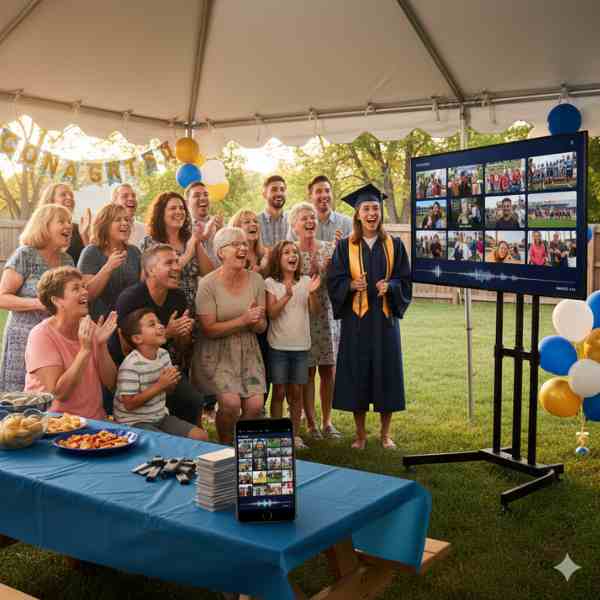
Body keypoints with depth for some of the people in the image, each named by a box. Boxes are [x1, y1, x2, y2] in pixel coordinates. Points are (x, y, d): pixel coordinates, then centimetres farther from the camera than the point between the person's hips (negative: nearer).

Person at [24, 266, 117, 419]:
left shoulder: (90, 328, 3)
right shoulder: (41, 335, -11)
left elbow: (110, 383, 1)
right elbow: (58, 394, -19)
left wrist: (102, 346, -13)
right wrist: (85, 350, -24)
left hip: (95, 418, 4)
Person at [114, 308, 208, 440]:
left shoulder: (163, 354, 3)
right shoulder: (131, 365, -21)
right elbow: (129, 404, -22)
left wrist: (172, 381, -10)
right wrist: (159, 385, -23)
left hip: (160, 416, 7)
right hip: (134, 423, -7)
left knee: (201, 436, -4)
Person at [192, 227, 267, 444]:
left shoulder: (255, 280, 2)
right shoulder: (208, 284, -11)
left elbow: (261, 327, 7)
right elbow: (209, 330, -13)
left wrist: (256, 321, -17)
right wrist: (243, 320, -21)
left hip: (248, 351, 4)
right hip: (217, 354, -4)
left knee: (255, 405, -10)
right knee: (231, 402, -21)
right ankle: (226, 447, 9)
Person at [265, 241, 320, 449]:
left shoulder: (305, 281, 3)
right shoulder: (270, 283, -4)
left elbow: (314, 309, -6)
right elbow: (271, 313, -13)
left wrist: (312, 292, -25)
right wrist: (287, 296, -29)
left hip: (301, 345, 2)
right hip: (278, 346, -2)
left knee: (296, 392, 9)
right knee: (279, 392, 4)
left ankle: (295, 434, 19)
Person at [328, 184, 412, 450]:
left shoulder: (394, 245, 5)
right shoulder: (346, 246, 2)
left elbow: (404, 280, 5)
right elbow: (334, 280, 0)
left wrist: (390, 286, -15)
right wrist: (351, 285, -19)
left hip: (384, 318, 1)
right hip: (356, 319, -1)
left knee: (386, 371, 4)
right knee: (357, 373, 2)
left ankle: (385, 433, 18)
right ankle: (360, 434, 16)